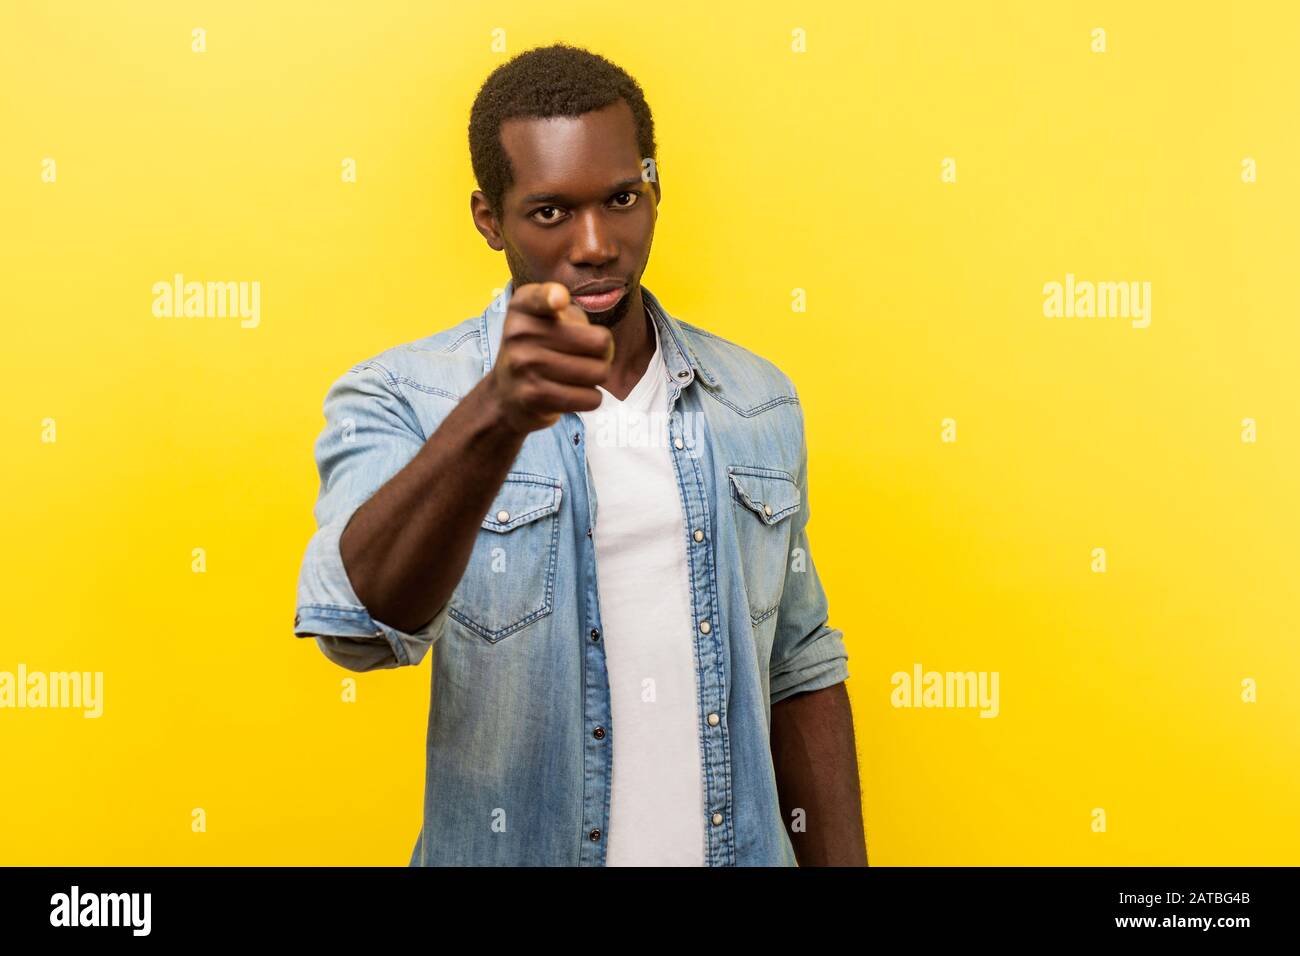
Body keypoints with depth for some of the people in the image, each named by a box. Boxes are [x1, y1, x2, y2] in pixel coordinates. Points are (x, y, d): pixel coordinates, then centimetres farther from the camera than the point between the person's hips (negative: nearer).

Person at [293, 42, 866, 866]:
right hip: (511, 850, -3)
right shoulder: (400, 401, -12)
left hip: (744, 846, 3)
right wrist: (495, 418, -44)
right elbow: (362, 622, -30)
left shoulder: (760, 403, -1)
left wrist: (843, 860, 2)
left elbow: (799, 674, 5)